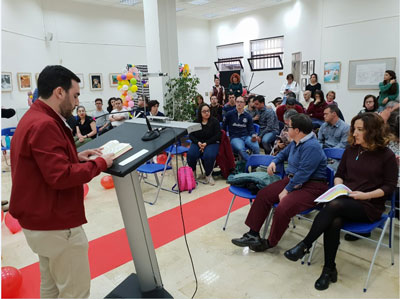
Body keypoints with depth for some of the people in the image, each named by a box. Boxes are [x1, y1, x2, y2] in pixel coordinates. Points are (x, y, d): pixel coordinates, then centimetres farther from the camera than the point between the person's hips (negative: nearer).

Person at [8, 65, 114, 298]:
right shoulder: (44, 125, -23)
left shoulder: (34, 119, 11)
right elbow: (61, 176, -28)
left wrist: (77, 156, 4)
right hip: (56, 224, -11)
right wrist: (100, 163, -17)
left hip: (42, 220, 11)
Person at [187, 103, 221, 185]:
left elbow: (217, 135, -5)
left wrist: (206, 143, -14)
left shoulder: (215, 121, 0)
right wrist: (198, 142, -12)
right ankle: (192, 172, -2)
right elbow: (191, 135, 7)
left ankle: (208, 175, -10)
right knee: (191, 154, -28)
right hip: (198, 142, 2)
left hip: (211, 143, -2)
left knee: (209, 155, -34)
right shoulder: (195, 122, 8)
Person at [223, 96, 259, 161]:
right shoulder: (229, 114, 8)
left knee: (256, 147, -29)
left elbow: (251, 129, 15)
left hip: (246, 136, 3)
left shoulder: (247, 116, 15)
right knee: (240, 149, -37)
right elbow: (223, 127, 16)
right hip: (235, 137, -2)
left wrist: (253, 135, -6)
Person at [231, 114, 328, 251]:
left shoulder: (311, 147, -21)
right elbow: (284, 153, 32)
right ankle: (253, 234, 0)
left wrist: (286, 190, -21)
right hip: (292, 180, 10)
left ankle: (270, 242, -5)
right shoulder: (295, 142, 10)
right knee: (263, 194, -4)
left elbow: (303, 174, -25)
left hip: (311, 187, -10)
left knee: (283, 208, -31)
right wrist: (274, 162, 13)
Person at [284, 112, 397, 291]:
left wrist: (366, 195, -15)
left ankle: (304, 246, -25)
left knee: (334, 205, -34)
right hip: (345, 200, 3)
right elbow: (339, 174, 18)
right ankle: (329, 269, -16)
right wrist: (339, 186, -4)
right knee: (334, 222, -31)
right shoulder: (351, 150, 10)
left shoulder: (386, 156, -2)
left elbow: (389, 186, -1)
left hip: (369, 206, -3)